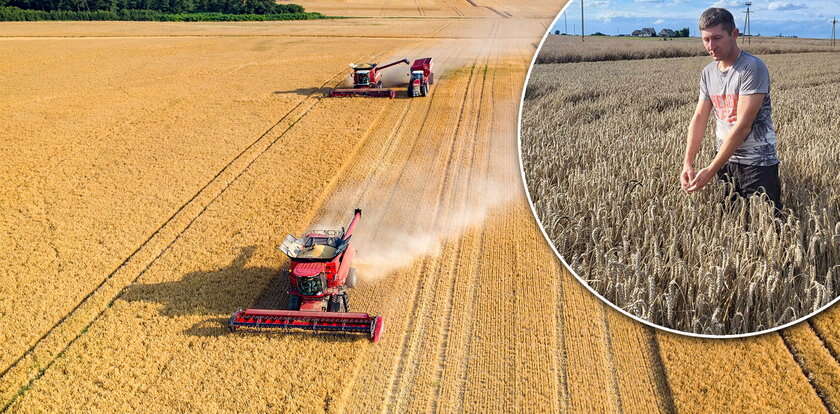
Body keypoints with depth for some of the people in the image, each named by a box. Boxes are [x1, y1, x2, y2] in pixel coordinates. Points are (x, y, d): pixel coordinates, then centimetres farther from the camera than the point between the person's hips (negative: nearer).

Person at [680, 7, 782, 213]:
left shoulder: (753, 68, -16)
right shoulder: (708, 72, 6)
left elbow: (743, 125, -22)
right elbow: (699, 118, 4)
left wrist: (710, 170, -24)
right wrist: (687, 163, -9)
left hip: (757, 163, -6)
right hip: (724, 160, 6)